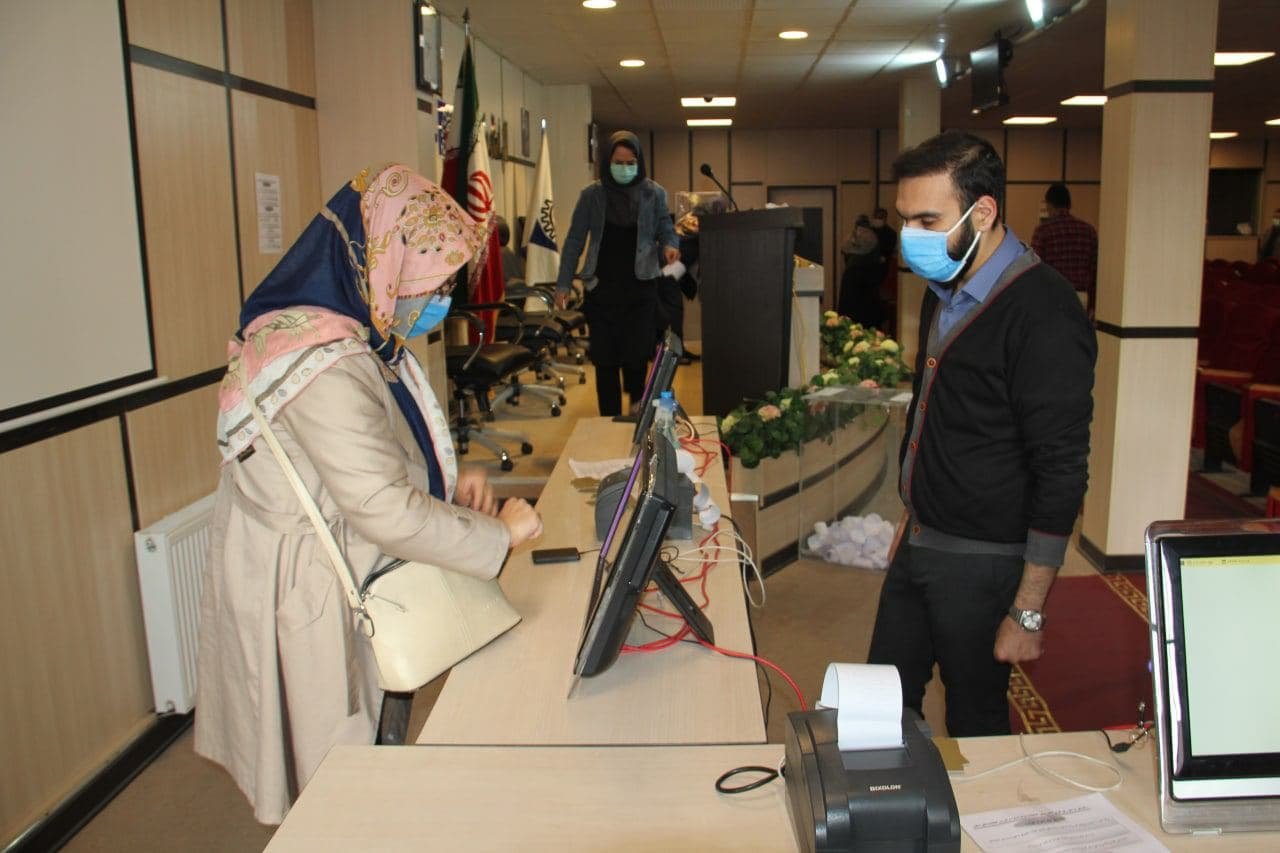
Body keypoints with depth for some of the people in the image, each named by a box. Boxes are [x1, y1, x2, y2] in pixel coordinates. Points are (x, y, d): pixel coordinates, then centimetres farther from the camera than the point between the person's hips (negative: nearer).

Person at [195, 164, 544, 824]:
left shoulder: (362, 341, 4)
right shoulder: (323, 368, -29)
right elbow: (386, 510, -30)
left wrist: (447, 479, -1)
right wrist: (500, 533, -18)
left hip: (359, 589, 10)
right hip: (317, 602, -10)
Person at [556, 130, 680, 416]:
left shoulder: (653, 193, 2)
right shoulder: (592, 194, 1)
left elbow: (666, 229, 7)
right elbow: (575, 240, 4)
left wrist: (670, 245, -18)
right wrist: (563, 283, -1)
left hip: (641, 286, 0)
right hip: (602, 287, 0)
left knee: (637, 352, -1)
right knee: (605, 356, 2)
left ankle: (636, 401, 31)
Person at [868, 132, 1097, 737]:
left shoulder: (1043, 316, -21)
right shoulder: (946, 291, 8)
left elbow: (1061, 476, -20)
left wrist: (1029, 612, -18)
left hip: (982, 563, -8)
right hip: (919, 545, 8)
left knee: (975, 725, 10)